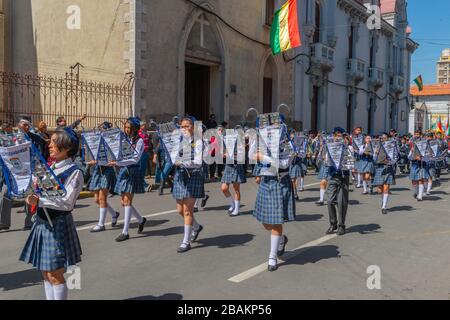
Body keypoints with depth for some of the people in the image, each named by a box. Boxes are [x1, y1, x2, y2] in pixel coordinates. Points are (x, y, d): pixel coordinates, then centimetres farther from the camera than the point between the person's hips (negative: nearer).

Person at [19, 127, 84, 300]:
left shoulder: (74, 172, -12)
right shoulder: (49, 168, 10)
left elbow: (66, 203, -19)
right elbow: (41, 193, 14)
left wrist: (39, 201, -24)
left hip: (58, 224, -7)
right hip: (42, 222, 7)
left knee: (55, 275, 0)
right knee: (46, 273, 15)